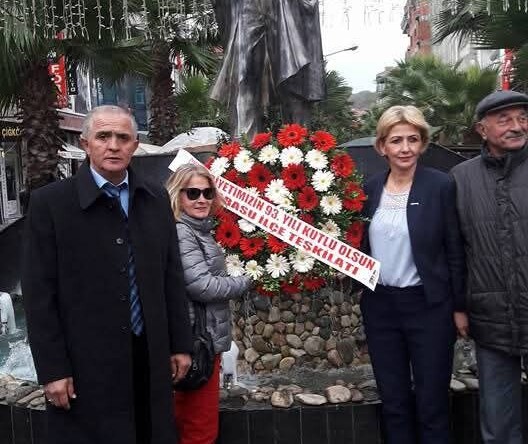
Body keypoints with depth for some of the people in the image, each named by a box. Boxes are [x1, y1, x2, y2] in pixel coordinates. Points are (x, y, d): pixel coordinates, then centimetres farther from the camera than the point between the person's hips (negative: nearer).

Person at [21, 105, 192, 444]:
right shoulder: (50, 202, -7)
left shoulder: (156, 199, 5)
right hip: (85, 363, -3)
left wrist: (181, 343, 8)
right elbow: (39, 293, -7)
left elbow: (172, 276, 9)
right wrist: (52, 369, -9)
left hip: (151, 357, 4)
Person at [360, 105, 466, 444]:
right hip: (380, 305, 4)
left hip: (428, 306, -4)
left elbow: (455, 252, -5)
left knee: (431, 404, 7)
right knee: (393, 402, 15)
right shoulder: (370, 189, 4)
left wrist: (459, 308, -4)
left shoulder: (441, 186, -7)